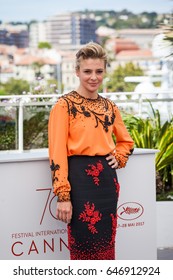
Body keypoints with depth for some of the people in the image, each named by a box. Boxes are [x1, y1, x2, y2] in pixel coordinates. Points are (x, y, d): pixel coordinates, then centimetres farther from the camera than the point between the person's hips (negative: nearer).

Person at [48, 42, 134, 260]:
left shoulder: (109, 107, 12)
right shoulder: (64, 105, -5)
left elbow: (126, 141, 28)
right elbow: (57, 152, -10)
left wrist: (118, 158, 7)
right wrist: (63, 196, -16)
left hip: (107, 179, 6)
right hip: (80, 178, -6)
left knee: (106, 245, 10)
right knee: (84, 246, -2)